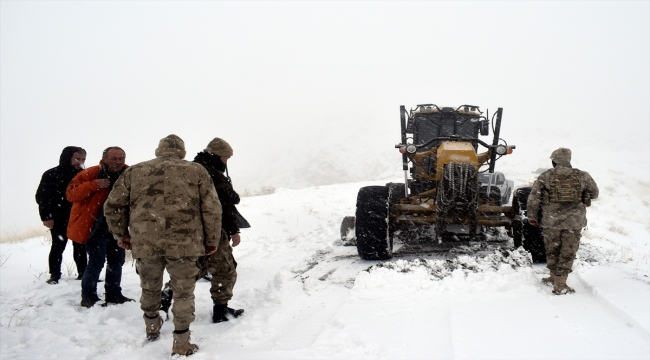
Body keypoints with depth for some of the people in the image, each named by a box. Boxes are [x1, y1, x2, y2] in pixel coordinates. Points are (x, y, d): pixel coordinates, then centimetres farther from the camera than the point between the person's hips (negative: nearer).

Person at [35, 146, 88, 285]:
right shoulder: (52, 175, -2)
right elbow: (41, 197, -3)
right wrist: (46, 217, -10)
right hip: (60, 219, -3)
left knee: (80, 246, 5)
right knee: (58, 246, 2)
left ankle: (83, 273, 12)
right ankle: (55, 275, 11)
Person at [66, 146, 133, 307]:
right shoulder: (90, 173, -14)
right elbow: (70, 193, -18)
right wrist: (93, 185, -30)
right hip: (95, 227, -6)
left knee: (117, 261, 12)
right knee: (96, 262, -9)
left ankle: (113, 294, 27)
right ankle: (88, 296, 6)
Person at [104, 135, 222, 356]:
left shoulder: (134, 171, 11)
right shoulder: (196, 171, 6)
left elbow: (113, 206, 11)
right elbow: (212, 209, 1)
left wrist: (122, 234, 24)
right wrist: (211, 241, 11)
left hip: (144, 242, 2)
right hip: (184, 243, -2)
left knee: (149, 288, 24)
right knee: (183, 293, 12)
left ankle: (152, 328, 45)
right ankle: (181, 344, 17)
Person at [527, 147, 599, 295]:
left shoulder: (545, 176, -2)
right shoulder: (582, 176, 1)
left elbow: (533, 197, -5)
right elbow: (594, 193, 13)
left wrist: (532, 215, 6)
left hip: (551, 220, 0)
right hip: (574, 221, 0)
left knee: (552, 250, 19)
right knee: (567, 252, 8)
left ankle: (554, 277, 32)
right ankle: (560, 285, 8)